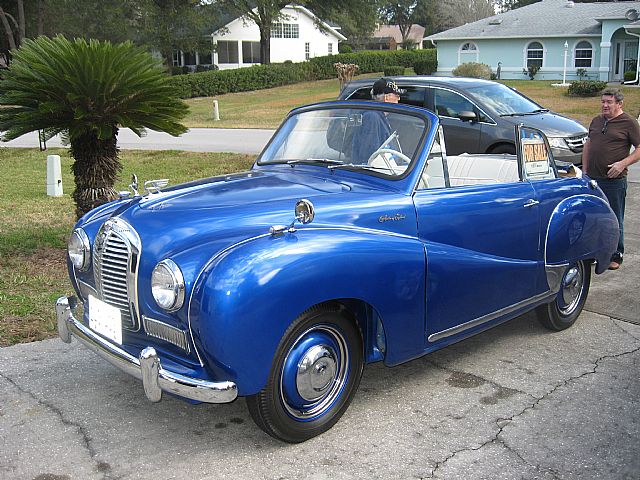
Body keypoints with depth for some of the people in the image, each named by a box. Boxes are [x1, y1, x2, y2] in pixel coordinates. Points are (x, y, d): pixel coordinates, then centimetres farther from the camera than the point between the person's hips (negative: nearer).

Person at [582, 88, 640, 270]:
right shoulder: (596, 121, 14)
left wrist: (623, 164, -19)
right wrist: (584, 170, 14)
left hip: (614, 180, -6)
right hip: (592, 179, 6)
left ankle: (616, 256, 11)